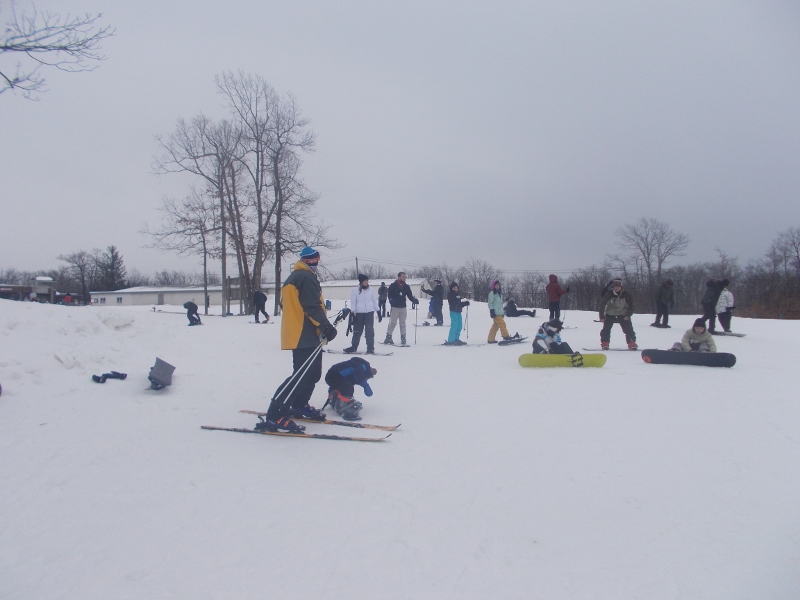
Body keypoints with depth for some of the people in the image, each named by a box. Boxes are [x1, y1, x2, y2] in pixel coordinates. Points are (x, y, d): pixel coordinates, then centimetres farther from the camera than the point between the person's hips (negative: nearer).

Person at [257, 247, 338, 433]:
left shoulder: (292, 278, 21)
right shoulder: (306, 277, -10)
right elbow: (312, 306, -21)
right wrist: (325, 325, -27)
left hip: (298, 334, 10)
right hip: (306, 335, -10)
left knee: (312, 373, 19)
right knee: (302, 375, -13)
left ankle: (298, 406, 29)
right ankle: (274, 416, -16)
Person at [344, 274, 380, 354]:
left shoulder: (370, 290, 6)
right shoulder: (355, 290, -1)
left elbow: (374, 302, 12)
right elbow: (353, 302, -2)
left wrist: (378, 312, 11)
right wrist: (352, 313, -10)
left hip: (369, 313, 1)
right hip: (359, 313, -1)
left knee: (370, 331, -2)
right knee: (357, 331, 8)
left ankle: (370, 348, 3)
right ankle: (354, 347, 22)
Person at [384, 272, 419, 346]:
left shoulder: (406, 287, 8)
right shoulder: (393, 285, -5)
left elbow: (410, 296, 9)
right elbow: (389, 294, -8)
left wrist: (414, 300, -8)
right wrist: (391, 300, -25)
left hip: (403, 307, 5)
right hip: (395, 307, -4)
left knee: (403, 323, 7)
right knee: (393, 322, -3)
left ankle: (403, 339, 11)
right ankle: (388, 337, 7)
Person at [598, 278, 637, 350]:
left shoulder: (626, 294, -15)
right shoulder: (609, 294, -18)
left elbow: (631, 305, -3)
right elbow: (602, 305, -12)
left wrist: (628, 315, -12)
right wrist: (602, 317, -14)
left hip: (623, 315, 1)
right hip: (610, 314, 0)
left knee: (628, 329, -8)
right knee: (606, 328, -8)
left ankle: (632, 344, 0)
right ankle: (604, 344, 3)